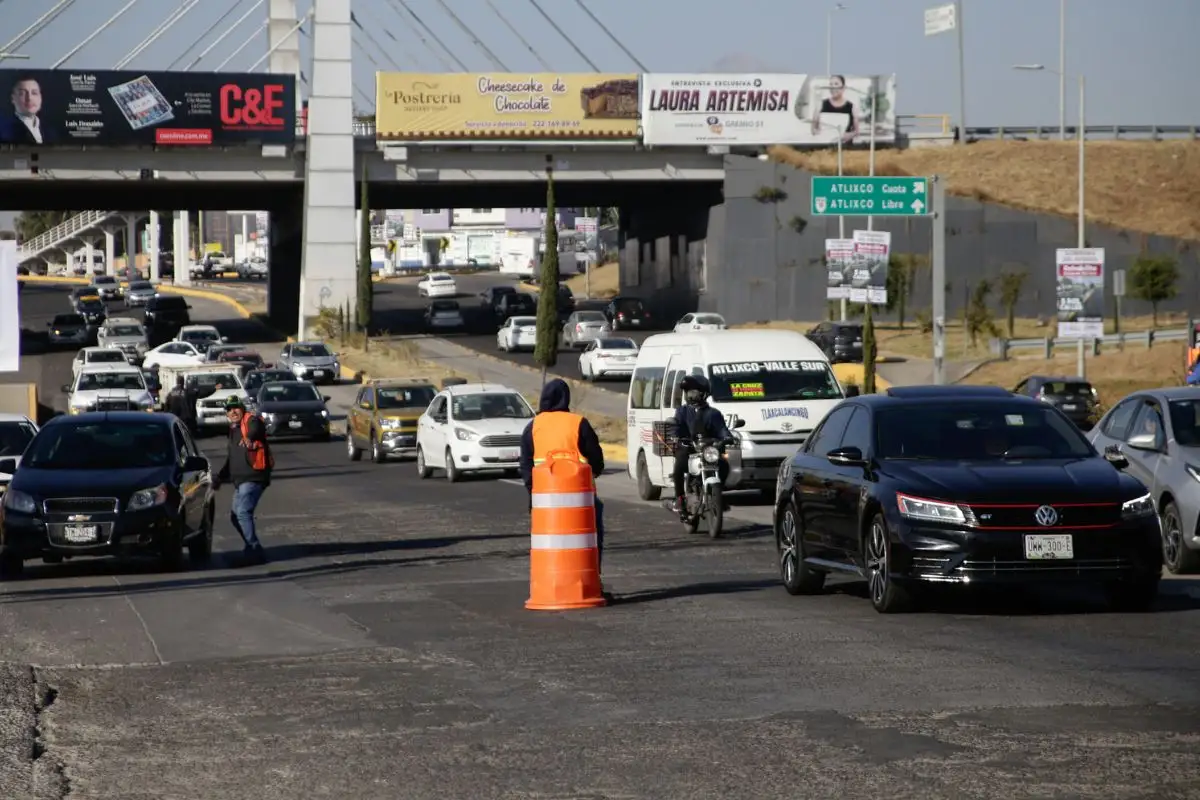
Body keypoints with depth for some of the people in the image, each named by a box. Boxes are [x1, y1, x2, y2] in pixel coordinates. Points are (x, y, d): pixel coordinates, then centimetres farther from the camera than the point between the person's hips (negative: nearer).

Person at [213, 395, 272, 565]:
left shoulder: (250, 421, -7)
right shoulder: (234, 430, 21)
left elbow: (256, 429, -35)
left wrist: (250, 437, -57)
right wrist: (220, 478, 35)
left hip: (253, 478, -10)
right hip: (240, 480, 10)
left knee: (243, 512, -21)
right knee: (235, 515, 16)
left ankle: (255, 551, -20)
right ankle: (252, 548, 27)